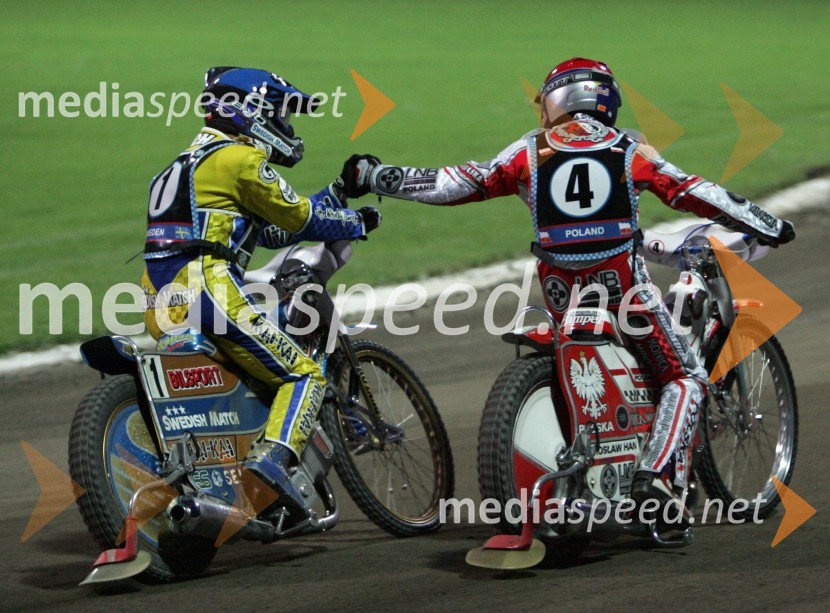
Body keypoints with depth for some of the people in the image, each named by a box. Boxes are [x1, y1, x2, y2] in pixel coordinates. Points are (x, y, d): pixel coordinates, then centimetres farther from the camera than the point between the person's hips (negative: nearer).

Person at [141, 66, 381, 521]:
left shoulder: (191, 162, 28)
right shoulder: (240, 159, -1)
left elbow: (275, 229, 28)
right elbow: (299, 219, 3)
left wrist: (340, 190, 30)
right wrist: (356, 224, 20)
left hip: (159, 305, 9)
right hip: (208, 292, -9)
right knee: (304, 374, -5)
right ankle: (270, 460, -26)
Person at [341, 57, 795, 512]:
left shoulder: (530, 153, 8)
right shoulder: (630, 151, 6)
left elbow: (453, 185, 8)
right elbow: (694, 194, 8)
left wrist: (373, 177, 18)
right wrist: (769, 228, 19)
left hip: (560, 291, 3)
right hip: (621, 285, -3)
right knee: (685, 377, 6)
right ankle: (657, 477, -14)